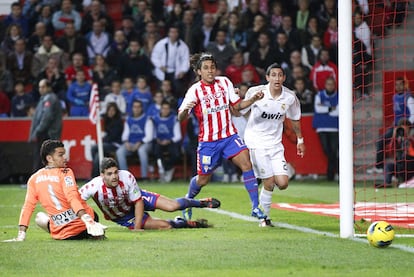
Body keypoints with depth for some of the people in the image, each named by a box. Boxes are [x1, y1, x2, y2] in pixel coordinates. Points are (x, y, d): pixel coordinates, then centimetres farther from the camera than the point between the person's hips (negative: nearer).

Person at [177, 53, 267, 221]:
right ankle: (188, 199, 40)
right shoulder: (195, 90, -7)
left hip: (229, 136, 2)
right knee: (203, 179, 7)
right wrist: (185, 109, -35)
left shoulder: (225, 82, 5)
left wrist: (253, 99, -2)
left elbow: (237, 105, 15)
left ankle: (255, 207, -18)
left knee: (246, 163, -20)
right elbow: (181, 118, -12)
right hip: (208, 141, -2)